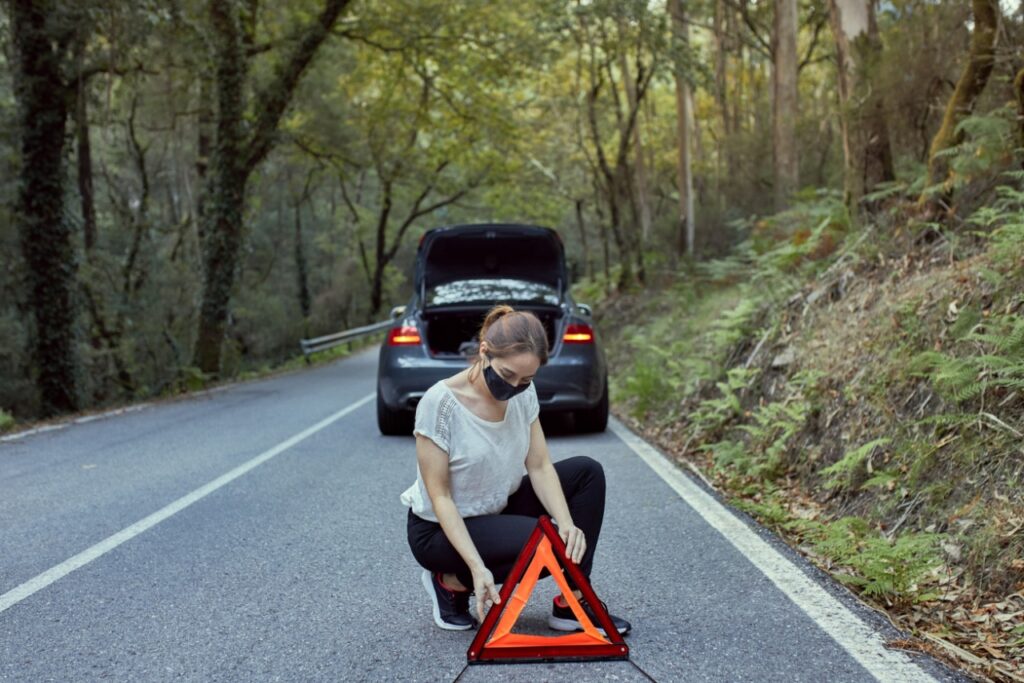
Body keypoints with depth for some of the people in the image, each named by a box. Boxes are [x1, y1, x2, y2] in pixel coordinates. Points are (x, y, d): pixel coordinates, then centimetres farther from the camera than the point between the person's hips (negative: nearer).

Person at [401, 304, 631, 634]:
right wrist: (477, 567, -31)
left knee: (587, 472, -6)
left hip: (498, 509, 7)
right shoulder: (440, 403, -27)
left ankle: (572, 604, -2)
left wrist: (566, 522, -24)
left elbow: (539, 467, -5)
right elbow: (439, 496, -23)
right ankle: (452, 582, -4)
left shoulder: (523, 393, -8)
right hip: (440, 529, -7)